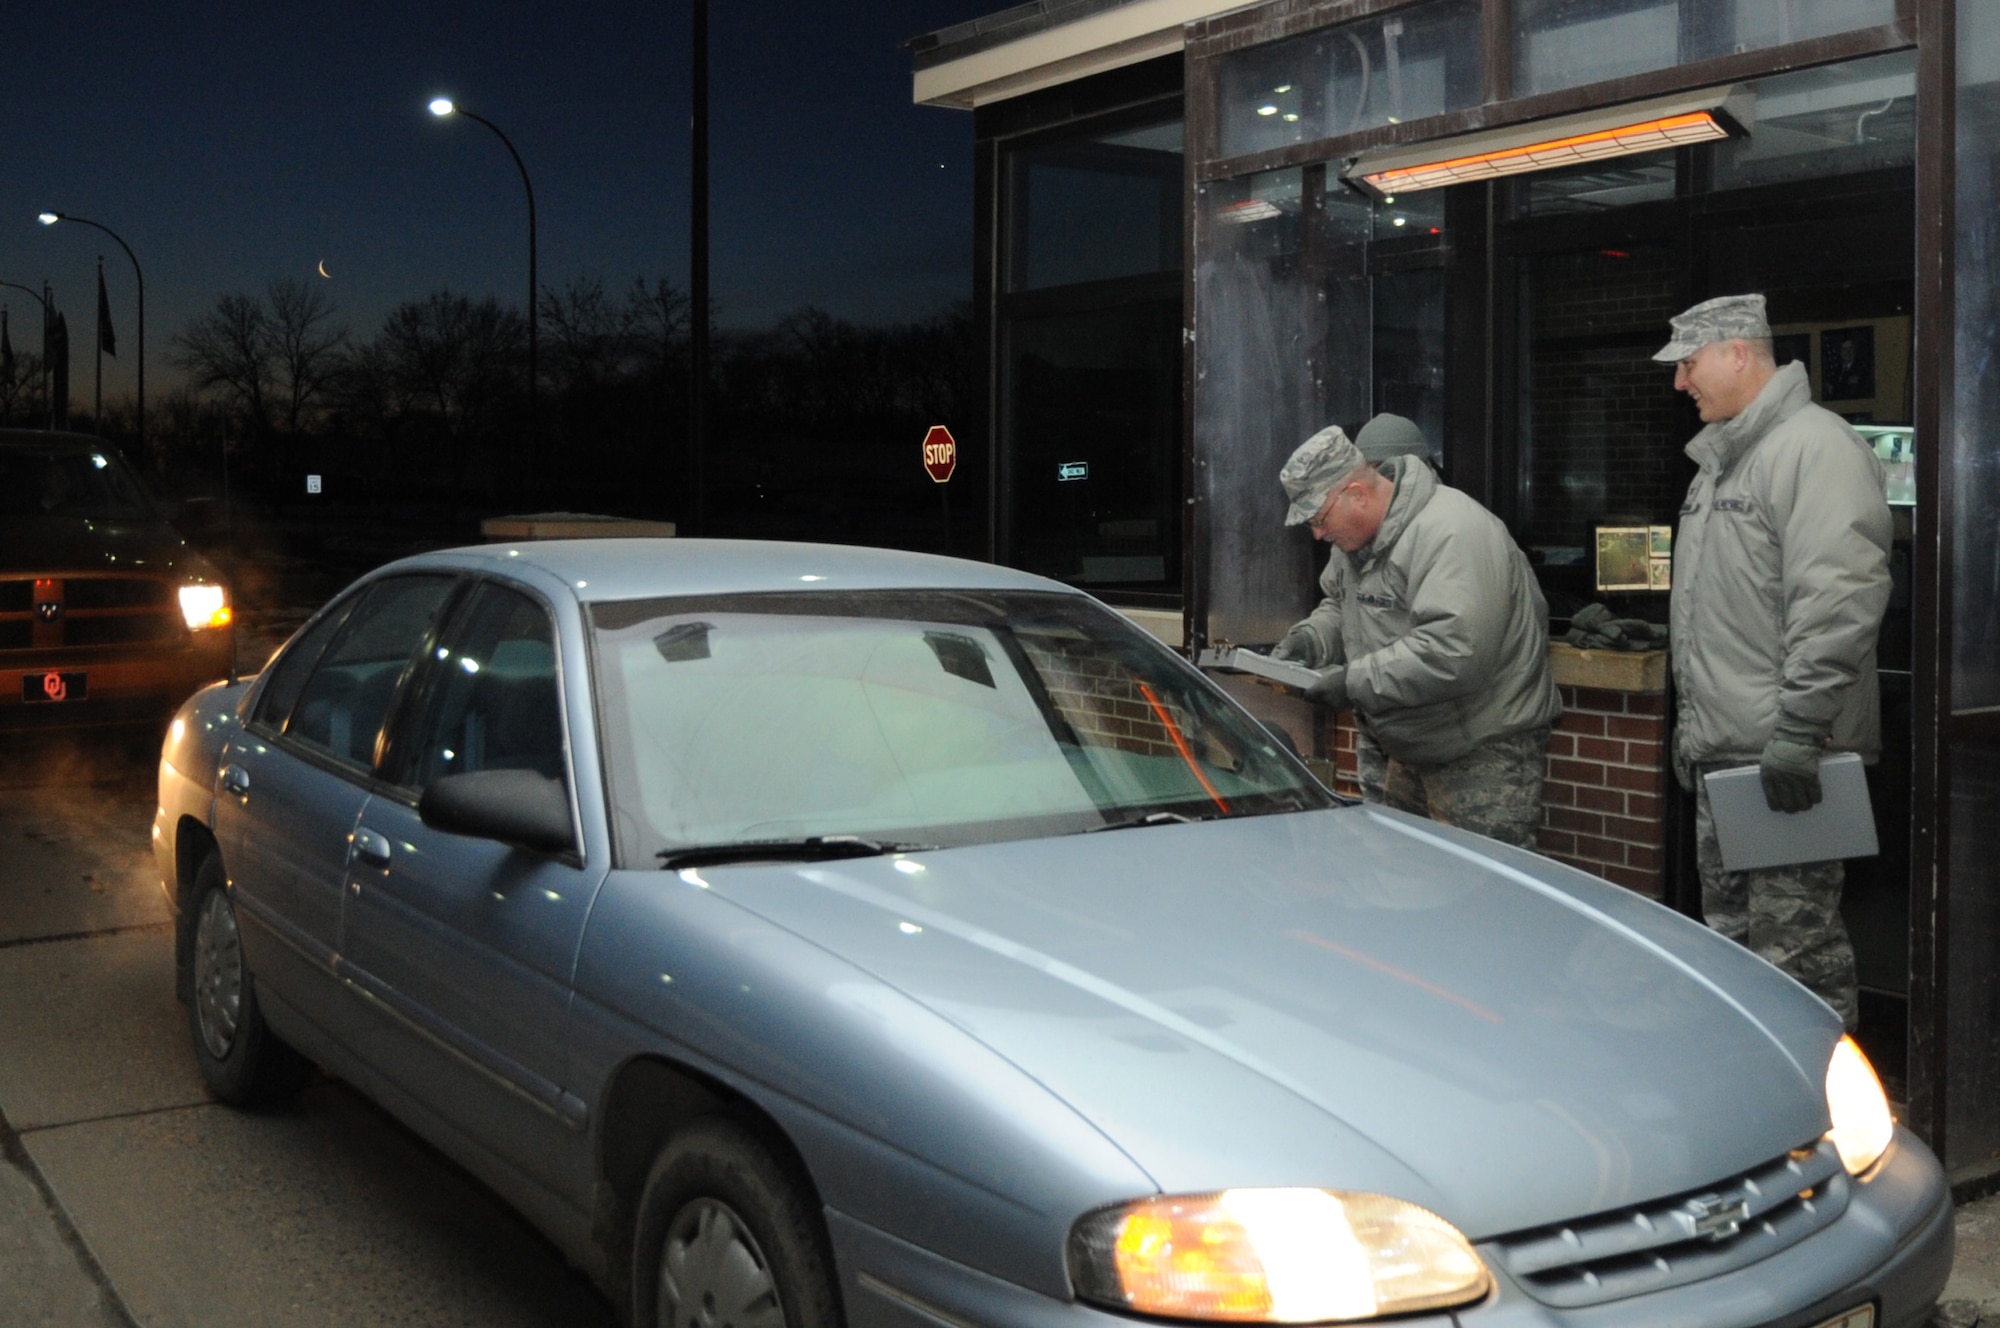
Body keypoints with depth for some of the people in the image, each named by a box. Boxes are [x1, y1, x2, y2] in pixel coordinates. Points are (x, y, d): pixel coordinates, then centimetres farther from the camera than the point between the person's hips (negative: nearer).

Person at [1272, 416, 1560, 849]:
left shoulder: (1454, 532, -24)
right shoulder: (1356, 533, 8)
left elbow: (1454, 652, -33)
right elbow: (1339, 606, 24)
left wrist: (1355, 682, -28)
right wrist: (1311, 637, 1)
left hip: (1484, 757, -10)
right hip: (1409, 749, 10)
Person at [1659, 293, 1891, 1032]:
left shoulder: (1814, 446, -12)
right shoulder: (1718, 459, 19)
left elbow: (1840, 600, -22)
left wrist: (1799, 728, -25)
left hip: (1786, 757, -10)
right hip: (1722, 750, 10)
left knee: (1794, 945, -8)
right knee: (1728, 938, 16)